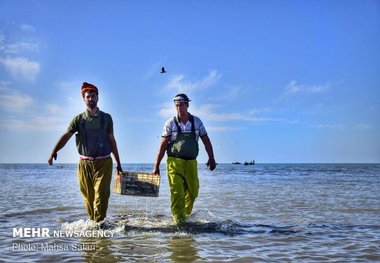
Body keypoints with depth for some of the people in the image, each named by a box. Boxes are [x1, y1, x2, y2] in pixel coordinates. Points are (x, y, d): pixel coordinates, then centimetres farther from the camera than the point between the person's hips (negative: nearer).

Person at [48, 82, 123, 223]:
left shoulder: (106, 118, 6)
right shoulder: (79, 119, 4)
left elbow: (112, 141, 11)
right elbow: (66, 136, -7)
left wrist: (118, 164, 12)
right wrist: (53, 152, -24)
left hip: (103, 163, -1)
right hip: (85, 164, 1)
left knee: (101, 196, -11)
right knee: (88, 197, 7)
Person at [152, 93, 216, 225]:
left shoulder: (197, 122, 5)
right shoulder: (170, 124, -2)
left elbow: (206, 141, 12)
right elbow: (163, 146, -1)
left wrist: (211, 158, 2)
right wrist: (156, 166, -3)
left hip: (191, 162, 3)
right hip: (174, 162, -3)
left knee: (193, 191, 7)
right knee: (177, 192, -12)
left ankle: (186, 215, 28)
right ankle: (178, 220, -8)